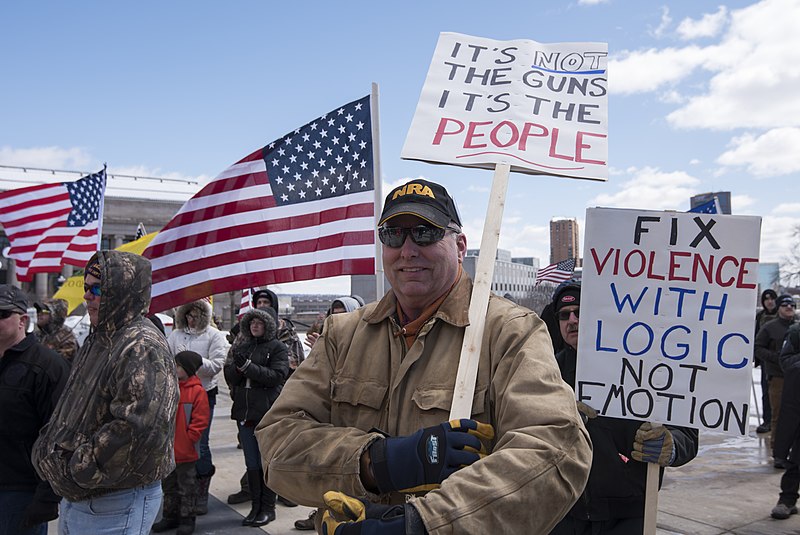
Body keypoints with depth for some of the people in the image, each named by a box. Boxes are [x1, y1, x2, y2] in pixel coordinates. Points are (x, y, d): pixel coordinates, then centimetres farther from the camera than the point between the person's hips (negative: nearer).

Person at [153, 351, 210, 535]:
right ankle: (170, 516, 31)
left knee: (186, 487, 7)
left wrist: (188, 439, -14)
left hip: (185, 451, -6)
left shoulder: (197, 391, -13)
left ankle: (187, 519, 19)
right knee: (169, 485, 18)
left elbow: (200, 420, -13)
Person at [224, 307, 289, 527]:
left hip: (268, 412, -5)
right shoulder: (242, 346, 13)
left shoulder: (278, 347, -3)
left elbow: (277, 376, -15)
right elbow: (229, 376, 8)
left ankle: (268, 507, 13)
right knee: (251, 463, 12)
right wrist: (237, 366, -14)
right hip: (244, 411, 5)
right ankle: (255, 507, 22)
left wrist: (248, 366, -19)